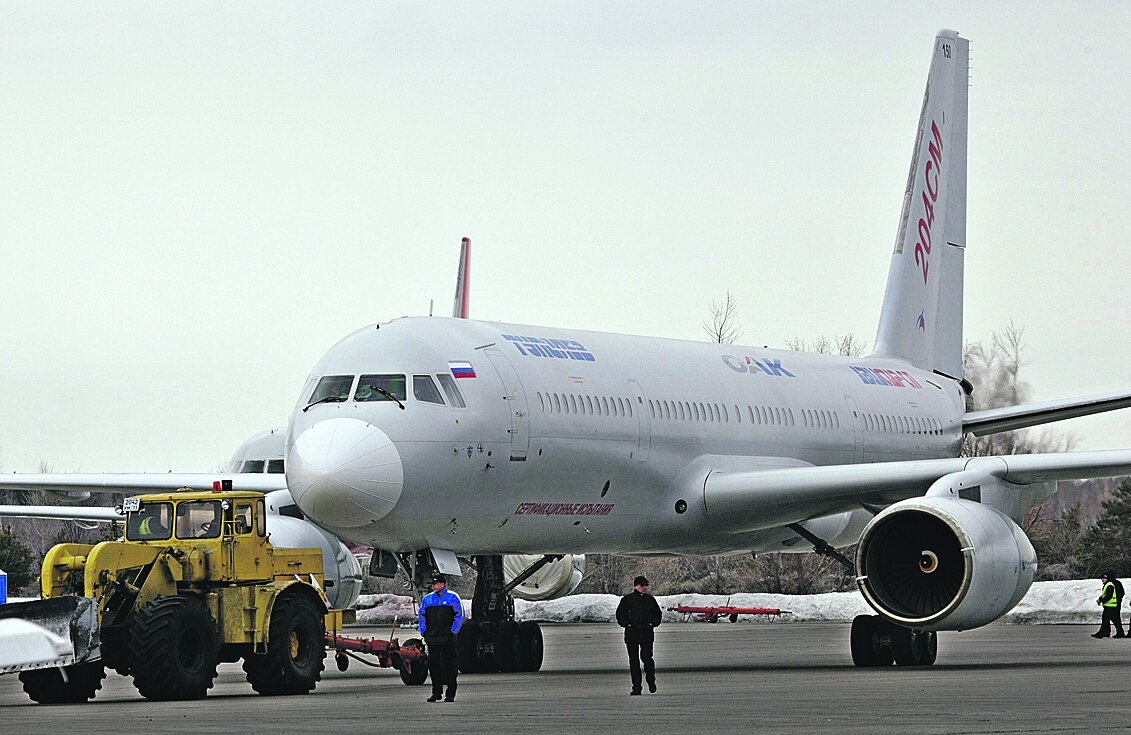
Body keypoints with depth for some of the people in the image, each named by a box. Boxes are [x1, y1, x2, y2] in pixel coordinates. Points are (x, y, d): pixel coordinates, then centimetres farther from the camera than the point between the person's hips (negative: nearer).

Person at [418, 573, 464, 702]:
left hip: (447, 638, -4)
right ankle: (436, 692, 12)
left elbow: (459, 616, -2)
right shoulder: (427, 599, 14)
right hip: (431, 638, 4)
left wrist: (453, 632, -9)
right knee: (433, 665, 5)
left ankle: (451, 694, 2)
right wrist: (423, 632, 7)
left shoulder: (452, 597, 1)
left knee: (449, 665, -3)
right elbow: (422, 617, 18)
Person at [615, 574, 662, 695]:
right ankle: (636, 687, 5)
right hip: (631, 633, 0)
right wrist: (626, 623, -5)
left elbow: (657, 614, 20)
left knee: (646, 657, -13)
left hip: (647, 633, 0)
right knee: (634, 661, 0)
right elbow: (620, 614, 10)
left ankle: (651, 681, 11)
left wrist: (653, 623, 2)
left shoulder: (650, 599, 12)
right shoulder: (627, 599, 6)